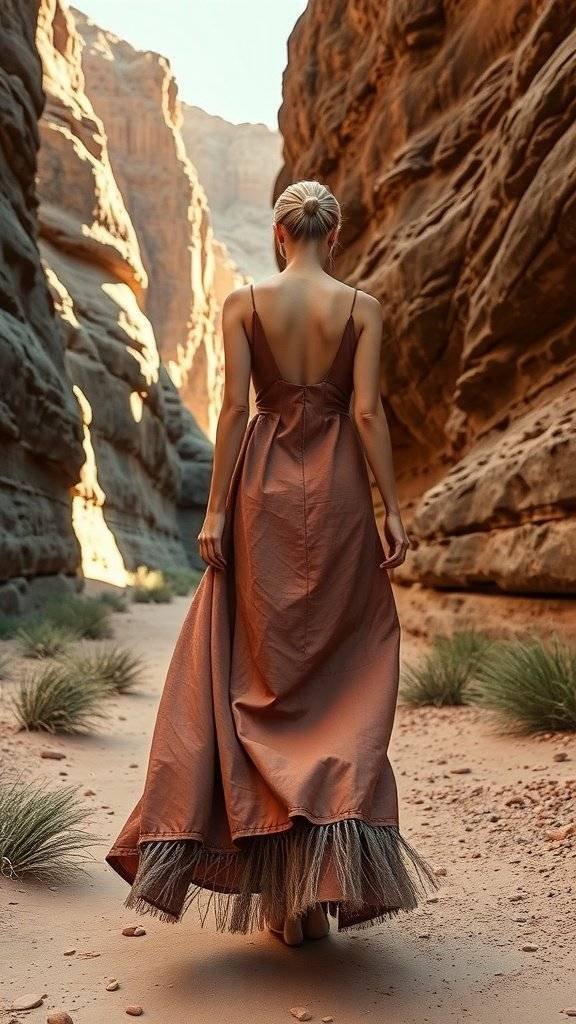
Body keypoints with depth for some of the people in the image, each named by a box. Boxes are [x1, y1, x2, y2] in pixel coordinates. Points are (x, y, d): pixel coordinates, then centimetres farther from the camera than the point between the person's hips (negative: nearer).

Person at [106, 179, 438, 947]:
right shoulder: (362, 307, 1)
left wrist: (217, 510, -3)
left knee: (263, 666, 7)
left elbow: (234, 406, -5)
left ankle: (280, 893, 10)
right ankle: (327, 876, 2)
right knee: (344, 671, 9)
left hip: (265, 486, 0)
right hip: (337, 487, 0)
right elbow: (368, 410, -6)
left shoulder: (244, 302, 2)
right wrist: (392, 508, -3)